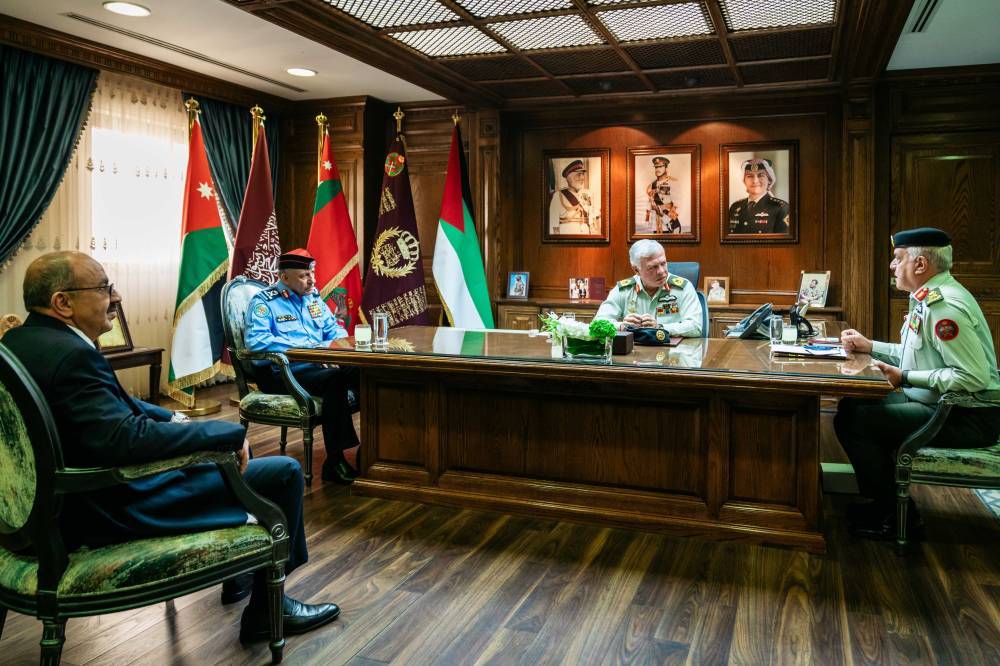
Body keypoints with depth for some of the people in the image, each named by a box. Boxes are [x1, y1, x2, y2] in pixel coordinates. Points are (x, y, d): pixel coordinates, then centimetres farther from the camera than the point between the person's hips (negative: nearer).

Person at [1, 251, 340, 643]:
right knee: (283, 472, -5)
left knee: (228, 448, 26)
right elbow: (126, 438, -37)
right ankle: (266, 609, 12)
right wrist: (231, 432, -25)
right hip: (117, 509, -10)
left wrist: (172, 419, 5)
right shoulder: (69, 355, -28)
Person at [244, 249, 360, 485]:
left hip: (317, 365, 6)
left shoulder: (313, 297, 18)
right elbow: (256, 341, -19)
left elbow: (334, 329, 23)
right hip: (280, 374, -6)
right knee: (334, 379, -34)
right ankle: (334, 461, -29)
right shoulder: (263, 302, -3)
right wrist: (306, 347, -22)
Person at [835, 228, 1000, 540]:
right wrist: (870, 346, 15)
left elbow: (975, 376, -27)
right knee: (851, 406, 12)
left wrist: (905, 378, -23)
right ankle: (884, 499, 19)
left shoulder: (944, 305, -23)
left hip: (967, 418, -11)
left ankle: (897, 515, 0)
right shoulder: (929, 297, 9)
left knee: (852, 421, -16)